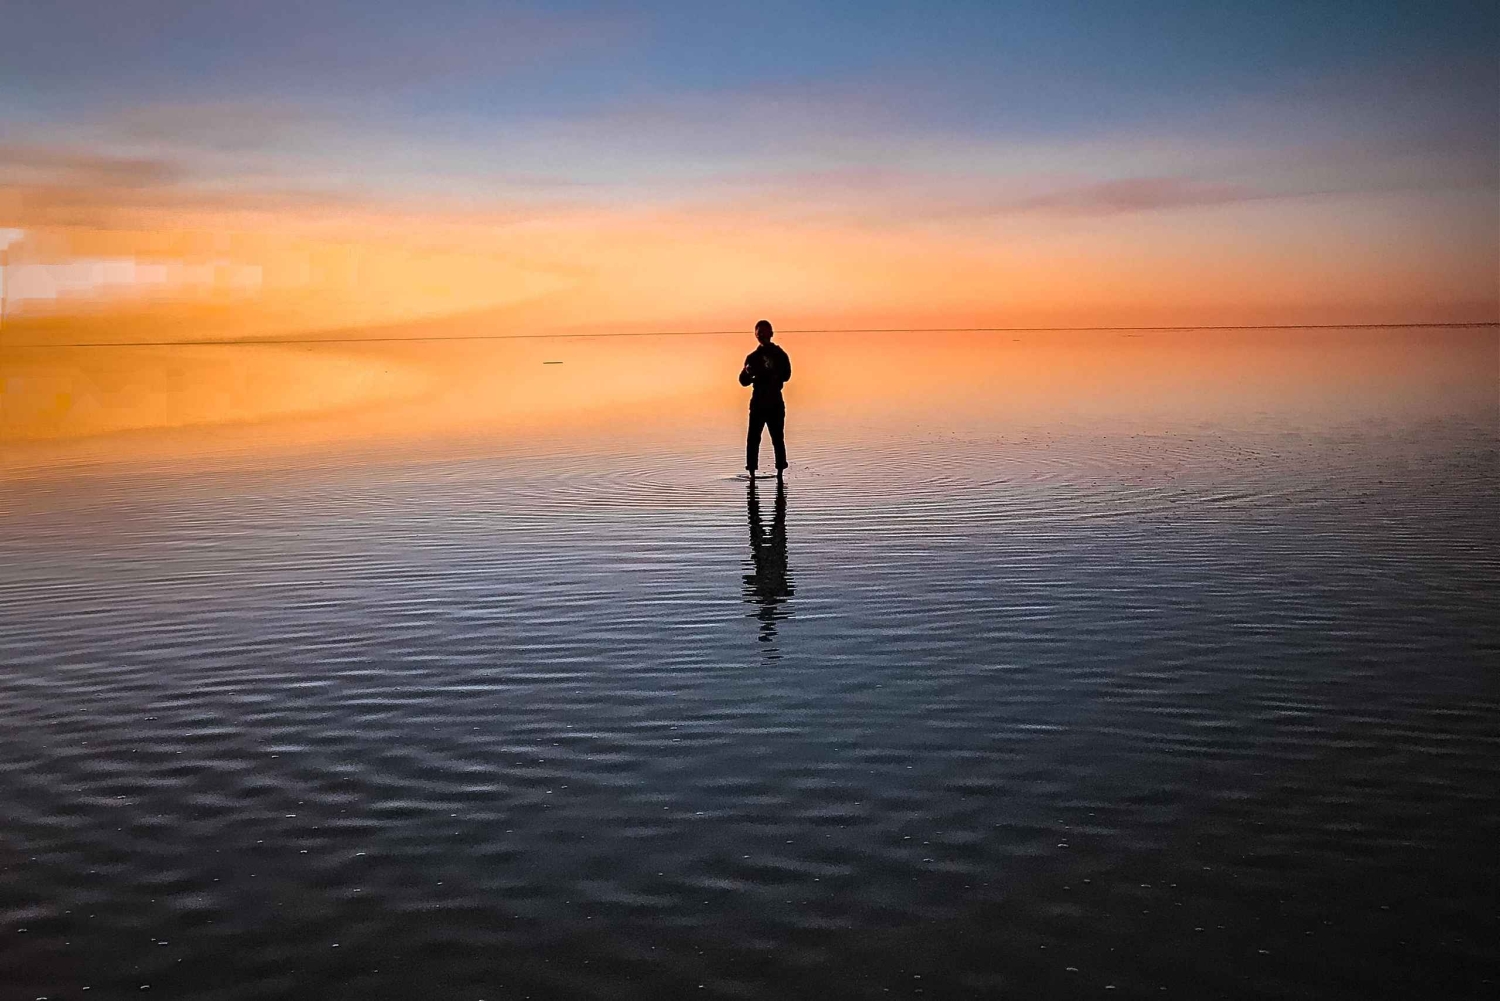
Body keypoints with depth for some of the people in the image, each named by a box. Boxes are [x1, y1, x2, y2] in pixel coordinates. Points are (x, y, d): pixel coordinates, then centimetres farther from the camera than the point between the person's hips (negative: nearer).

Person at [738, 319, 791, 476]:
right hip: (758, 402, 2)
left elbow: (786, 375, -10)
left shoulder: (780, 355, 3)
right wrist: (748, 372, -16)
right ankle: (751, 471, -3)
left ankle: (780, 470, 9)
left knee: (778, 438, 1)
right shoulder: (753, 357, 10)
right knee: (753, 438, -5)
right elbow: (744, 381, 8)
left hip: (775, 403, -2)